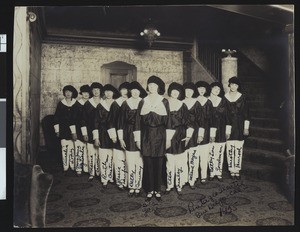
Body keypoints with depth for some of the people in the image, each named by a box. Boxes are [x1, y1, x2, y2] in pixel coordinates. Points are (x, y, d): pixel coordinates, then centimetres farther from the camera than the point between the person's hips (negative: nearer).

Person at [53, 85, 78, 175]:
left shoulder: (76, 104, 4)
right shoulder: (61, 104, 5)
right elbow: (56, 117, 7)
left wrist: (75, 131, -3)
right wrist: (57, 130, 3)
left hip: (73, 130, 0)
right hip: (63, 130, 0)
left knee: (72, 148, -2)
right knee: (64, 148, -1)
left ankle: (72, 166, 8)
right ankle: (65, 168, 6)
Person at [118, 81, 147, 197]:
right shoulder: (125, 104, 3)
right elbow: (121, 121, 6)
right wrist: (121, 138, 3)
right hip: (129, 137, 1)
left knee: (139, 163, 2)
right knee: (130, 163, 4)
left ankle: (138, 187, 15)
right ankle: (131, 187, 16)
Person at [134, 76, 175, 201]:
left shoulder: (164, 101, 3)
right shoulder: (143, 102, 7)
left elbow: (168, 120, 2)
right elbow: (138, 121, 6)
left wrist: (168, 138, -2)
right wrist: (138, 138, 2)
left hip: (160, 136, -1)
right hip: (146, 137, 1)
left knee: (158, 164, 4)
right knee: (148, 164, 4)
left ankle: (158, 190, 17)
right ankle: (150, 190, 17)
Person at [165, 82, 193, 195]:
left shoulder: (182, 105, 5)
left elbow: (187, 122, 5)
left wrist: (188, 135, -3)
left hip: (180, 138, 1)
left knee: (180, 163, 2)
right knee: (170, 163, 4)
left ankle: (179, 186, 14)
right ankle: (169, 185, 16)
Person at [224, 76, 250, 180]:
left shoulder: (242, 97, 2)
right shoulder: (225, 98, 2)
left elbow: (246, 113, 3)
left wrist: (246, 128, -1)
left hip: (239, 127, 0)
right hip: (228, 127, 0)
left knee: (239, 149, 3)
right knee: (230, 149, 0)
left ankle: (237, 170, 14)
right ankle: (231, 170, 12)